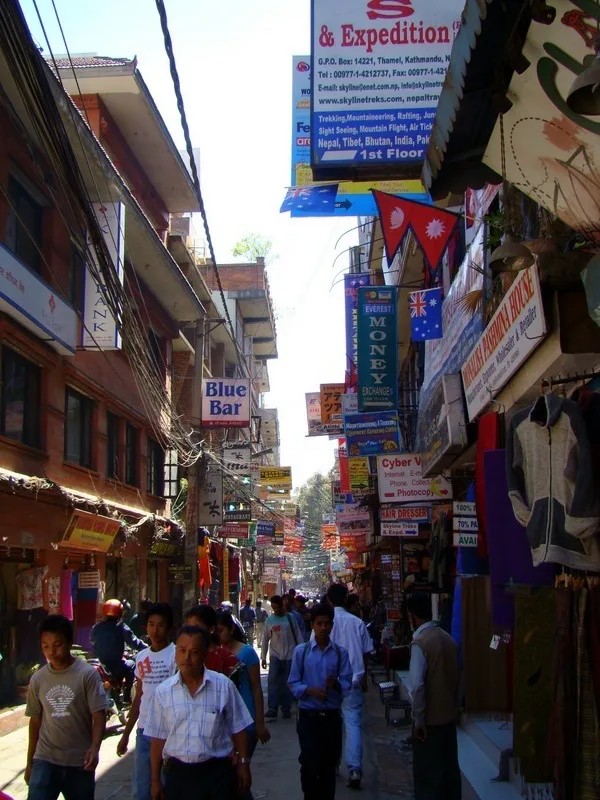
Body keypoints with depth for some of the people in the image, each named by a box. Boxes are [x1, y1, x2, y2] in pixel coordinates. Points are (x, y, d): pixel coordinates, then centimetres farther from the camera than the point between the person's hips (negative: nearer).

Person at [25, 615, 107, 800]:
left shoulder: (87, 674, -8)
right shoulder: (38, 679, 4)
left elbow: (99, 715, -8)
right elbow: (35, 721, 13)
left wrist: (95, 747, -24)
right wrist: (30, 762, 16)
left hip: (80, 762, -2)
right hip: (45, 760, 2)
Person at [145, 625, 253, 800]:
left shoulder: (224, 686, -3)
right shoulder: (163, 691, 0)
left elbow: (238, 730, 5)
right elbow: (158, 738, 6)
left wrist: (243, 764, 4)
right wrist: (156, 780, 8)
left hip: (217, 772, -1)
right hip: (177, 773, 1)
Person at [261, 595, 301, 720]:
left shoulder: (290, 618, 1)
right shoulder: (269, 620, 3)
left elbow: (298, 635, 4)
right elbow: (265, 639, 7)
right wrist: (263, 657, 5)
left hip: (290, 655, 0)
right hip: (275, 655, 1)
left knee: (288, 683, 4)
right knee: (272, 681, -9)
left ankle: (286, 708, 14)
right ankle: (272, 709, -8)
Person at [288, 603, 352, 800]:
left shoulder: (340, 653, 3)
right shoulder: (301, 651, 0)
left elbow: (347, 683, -1)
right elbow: (293, 683, -1)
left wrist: (335, 684, -22)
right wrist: (311, 691, -18)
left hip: (332, 716, 2)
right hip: (308, 716, -1)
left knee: (329, 764, 10)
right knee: (309, 763, -3)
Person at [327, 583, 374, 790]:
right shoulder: (357, 623, -2)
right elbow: (365, 654, 6)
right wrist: (363, 679, 19)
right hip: (353, 679, 0)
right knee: (353, 722, 1)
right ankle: (355, 768, -8)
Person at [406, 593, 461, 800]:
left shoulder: (420, 642, -18)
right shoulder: (448, 639, 3)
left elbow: (417, 685, -22)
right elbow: (457, 677, 10)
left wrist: (418, 719, -15)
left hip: (429, 720, -7)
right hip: (449, 716, 7)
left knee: (428, 775, 3)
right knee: (450, 769, 15)